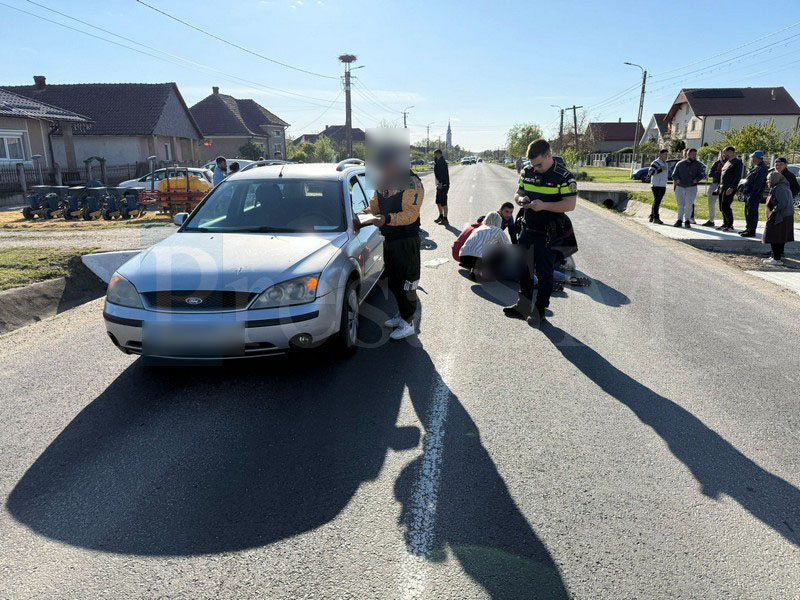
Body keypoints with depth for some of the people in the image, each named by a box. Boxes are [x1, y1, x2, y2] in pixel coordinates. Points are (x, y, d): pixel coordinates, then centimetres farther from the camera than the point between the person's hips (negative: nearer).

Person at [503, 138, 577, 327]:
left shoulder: (563, 176, -14)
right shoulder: (527, 172, 5)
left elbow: (570, 205, -17)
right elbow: (518, 193, 16)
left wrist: (543, 205, -27)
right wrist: (521, 199, -8)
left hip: (548, 233, -6)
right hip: (527, 229, 6)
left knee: (544, 272, 3)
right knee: (524, 269, 13)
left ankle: (540, 310, 15)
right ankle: (523, 306, 26)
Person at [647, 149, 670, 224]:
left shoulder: (665, 164, 19)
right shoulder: (655, 163, -8)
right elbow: (650, 172, -18)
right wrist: (660, 170, -21)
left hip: (663, 186, 8)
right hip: (656, 185, -8)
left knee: (657, 201, 9)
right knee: (656, 201, -11)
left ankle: (652, 216, 16)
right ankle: (656, 218, -12)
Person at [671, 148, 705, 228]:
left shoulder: (697, 164, 3)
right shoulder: (680, 164, 5)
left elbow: (702, 174, 3)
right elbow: (674, 175, 8)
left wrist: (696, 180, -15)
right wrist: (677, 179, -12)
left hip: (691, 187, -1)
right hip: (680, 187, 2)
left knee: (688, 205, -6)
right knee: (680, 204, 8)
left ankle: (687, 221, 3)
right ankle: (679, 220, 16)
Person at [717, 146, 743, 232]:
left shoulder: (737, 163, -9)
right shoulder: (727, 162, 19)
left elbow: (738, 177, -17)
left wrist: (731, 188, -24)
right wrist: (720, 187, 19)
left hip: (729, 189, -9)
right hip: (722, 188, 9)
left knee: (725, 207, -13)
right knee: (722, 208, 11)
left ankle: (730, 226, -7)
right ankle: (725, 224, 20)